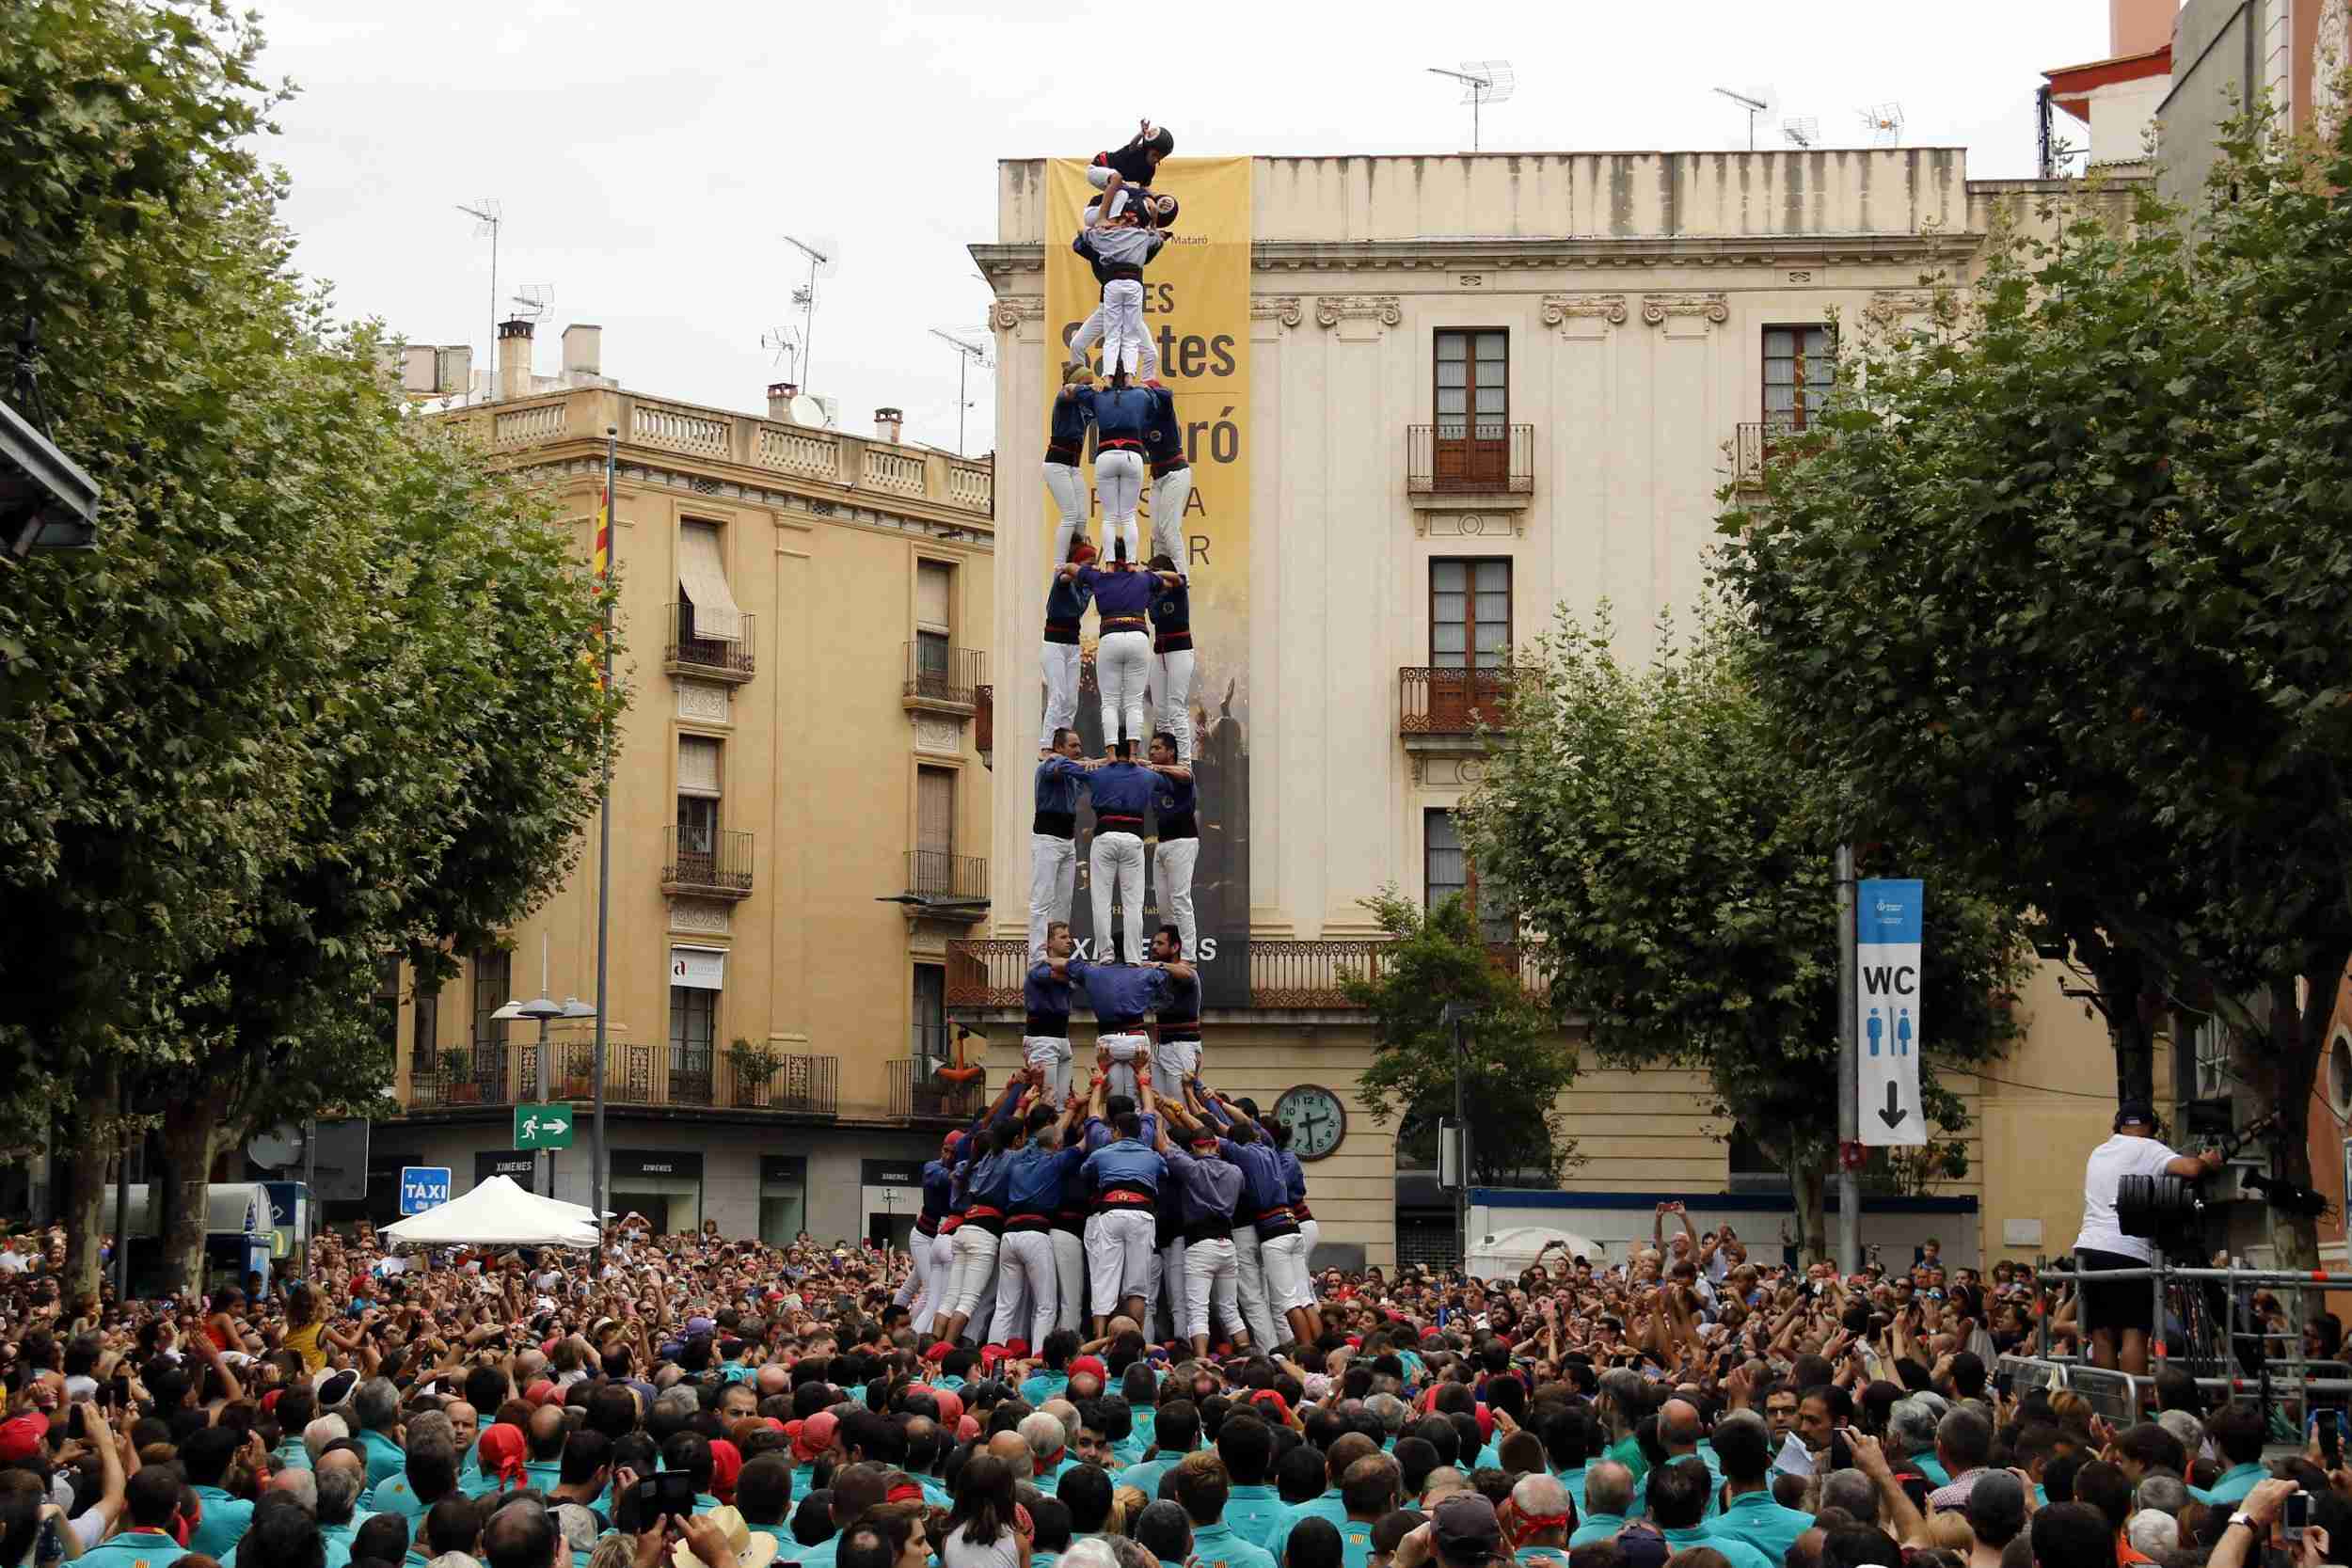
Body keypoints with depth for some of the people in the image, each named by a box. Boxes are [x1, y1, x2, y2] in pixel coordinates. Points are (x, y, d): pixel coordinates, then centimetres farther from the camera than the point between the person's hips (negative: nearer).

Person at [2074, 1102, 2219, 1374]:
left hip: (2088, 1249, 6)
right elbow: (2190, 1169, -15)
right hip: (2129, 1250, -6)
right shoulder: (2148, 1150, 1)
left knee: (2102, 1335, 7)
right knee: (2134, 1333, -8)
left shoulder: (2097, 1153, 22)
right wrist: (2207, 1162, 7)